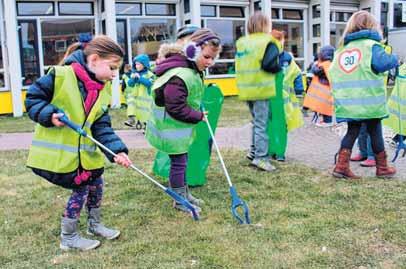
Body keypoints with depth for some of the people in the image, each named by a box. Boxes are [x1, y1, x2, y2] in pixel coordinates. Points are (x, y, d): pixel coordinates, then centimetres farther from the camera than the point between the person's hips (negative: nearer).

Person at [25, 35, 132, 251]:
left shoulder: (104, 89, 0)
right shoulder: (60, 75, -21)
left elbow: (101, 126, -3)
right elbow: (32, 98, -10)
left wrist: (117, 150, -15)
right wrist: (50, 115, -27)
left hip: (84, 150, 7)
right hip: (57, 151, -7)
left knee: (95, 183, 15)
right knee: (81, 188, 1)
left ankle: (94, 224, 41)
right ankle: (69, 238, 22)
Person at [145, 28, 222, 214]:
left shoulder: (191, 70, 4)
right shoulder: (179, 77, -31)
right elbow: (177, 109, -29)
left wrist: (198, 113, 8)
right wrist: (199, 116, -18)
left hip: (180, 128, 10)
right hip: (172, 129, -10)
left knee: (181, 161, 21)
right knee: (178, 162, 3)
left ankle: (184, 193, 37)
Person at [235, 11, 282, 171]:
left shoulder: (242, 43, 12)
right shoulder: (268, 43, -8)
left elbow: (241, 65, 12)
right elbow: (268, 65, -19)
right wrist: (279, 68, -1)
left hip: (246, 88, 7)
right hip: (260, 88, -7)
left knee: (256, 121, 20)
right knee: (261, 124, -2)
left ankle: (254, 151, 26)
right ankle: (261, 158, 0)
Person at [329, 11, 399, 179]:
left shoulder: (342, 49, 13)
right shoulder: (371, 45, -6)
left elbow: (333, 74, 13)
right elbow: (382, 63, -21)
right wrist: (395, 59, -2)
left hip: (348, 103, 5)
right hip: (369, 101, -4)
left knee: (352, 131, 12)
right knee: (375, 132, 9)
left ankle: (341, 166, 1)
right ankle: (382, 168, 22)